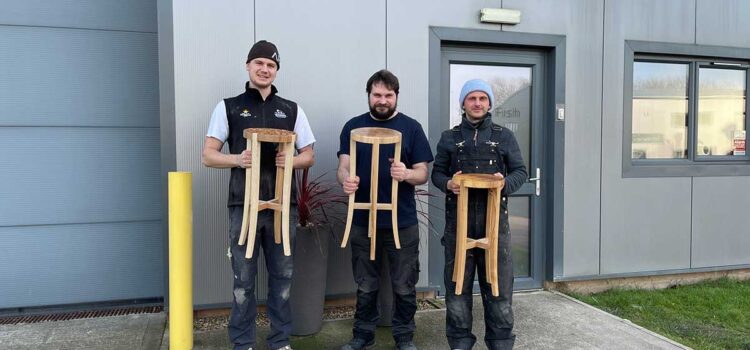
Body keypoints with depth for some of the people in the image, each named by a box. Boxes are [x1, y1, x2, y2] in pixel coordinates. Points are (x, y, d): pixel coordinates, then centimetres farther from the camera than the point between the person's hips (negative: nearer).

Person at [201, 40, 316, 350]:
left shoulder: (291, 110, 10)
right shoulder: (228, 107, 6)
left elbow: (309, 156, 11)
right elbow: (208, 155, 3)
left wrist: (290, 161, -12)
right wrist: (237, 159, -18)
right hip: (244, 206, -1)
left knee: (282, 276, 8)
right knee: (243, 278, 5)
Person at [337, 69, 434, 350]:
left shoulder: (411, 128, 0)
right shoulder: (353, 126, 5)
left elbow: (423, 174, -2)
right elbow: (343, 166, -1)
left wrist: (406, 174, -25)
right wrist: (345, 179, -25)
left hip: (402, 222, -1)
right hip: (363, 221, 1)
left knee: (404, 286, 8)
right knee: (365, 286, 14)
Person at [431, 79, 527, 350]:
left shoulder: (504, 136, 9)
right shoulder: (449, 137, 10)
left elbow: (520, 171, 7)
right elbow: (437, 172, 9)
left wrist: (506, 183, -15)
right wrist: (448, 184, -13)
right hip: (458, 221, 1)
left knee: (498, 286, 4)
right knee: (457, 285, 5)